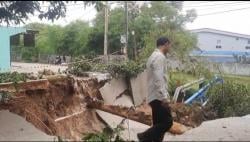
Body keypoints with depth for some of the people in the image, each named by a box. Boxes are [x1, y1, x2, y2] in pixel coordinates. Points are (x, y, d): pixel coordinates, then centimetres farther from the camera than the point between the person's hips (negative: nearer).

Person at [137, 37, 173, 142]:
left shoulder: (154, 56, 20)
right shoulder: (159, 57, -12)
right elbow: (158, 79, -22)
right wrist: (164, 97, -25)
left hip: (155, 96, 10)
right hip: (158, 97, -10)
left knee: (159, 123, 11)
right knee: (167, 122, -7)